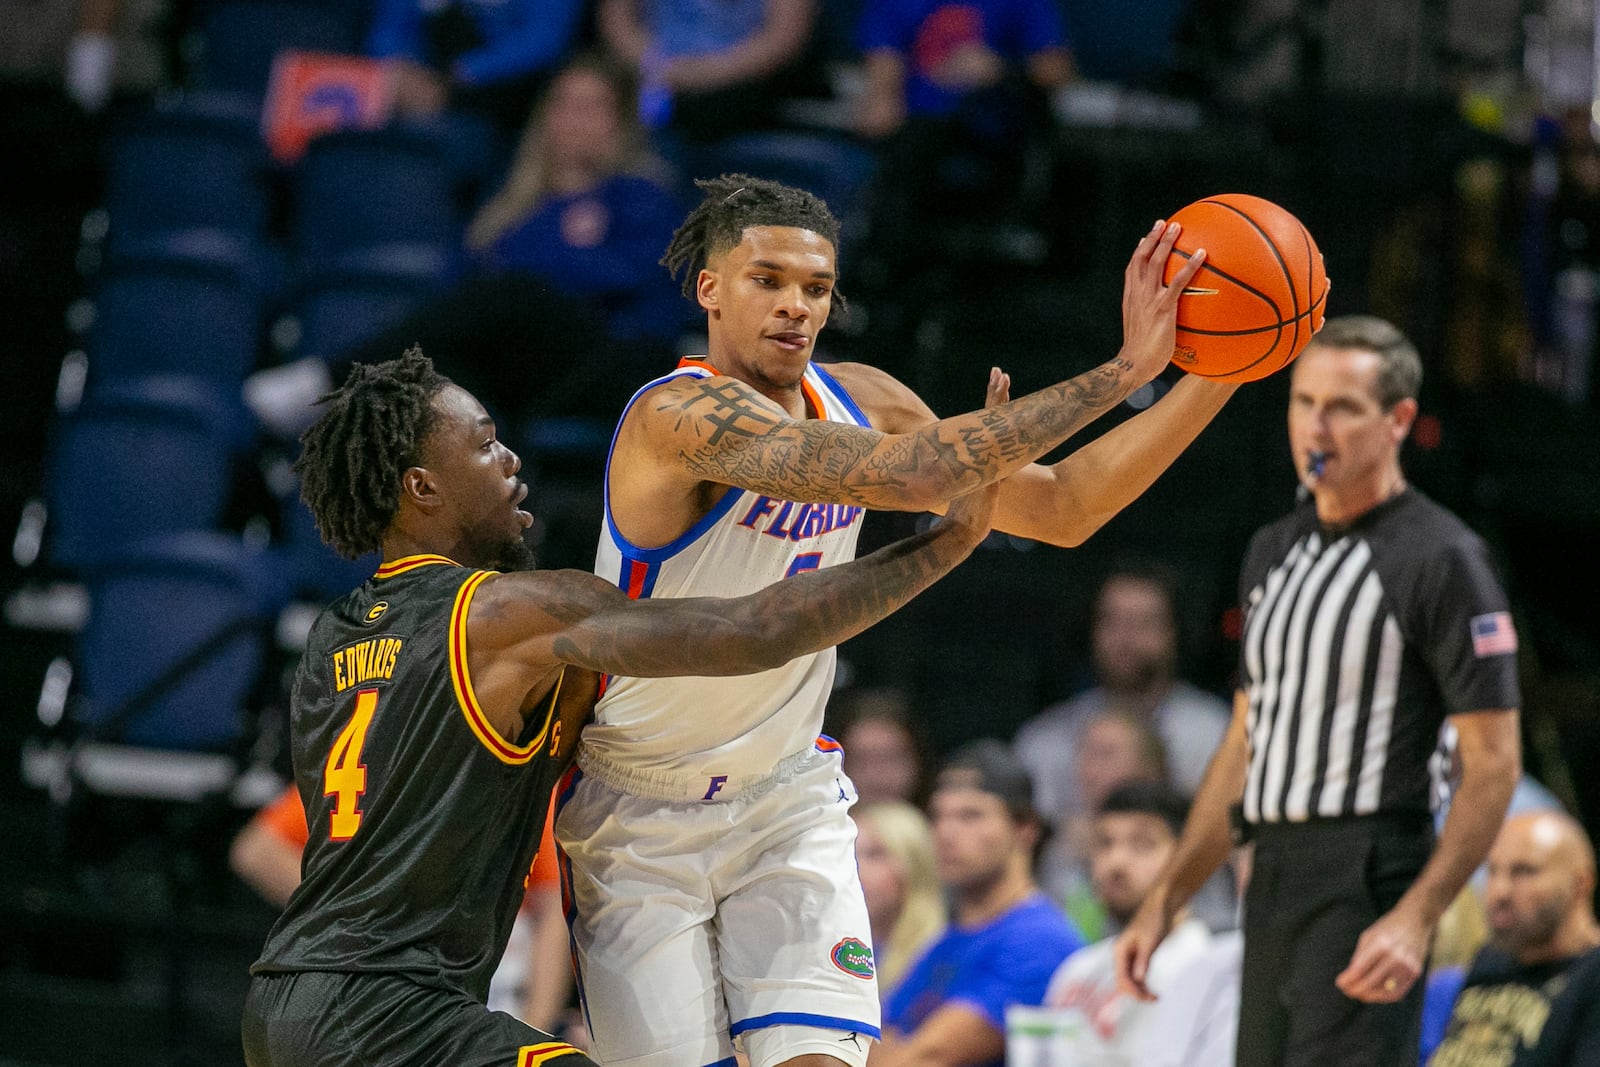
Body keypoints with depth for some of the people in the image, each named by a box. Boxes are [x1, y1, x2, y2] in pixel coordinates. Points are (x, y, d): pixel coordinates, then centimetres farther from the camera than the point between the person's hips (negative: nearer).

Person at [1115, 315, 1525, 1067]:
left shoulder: (1442, 559, -7)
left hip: (1366, 889, -8)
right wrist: (1163, 901, 19)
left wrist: (1414, 919, -21)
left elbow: (1493, 764, -10)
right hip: (1272, 885, 8)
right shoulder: (1273, 552, 17)